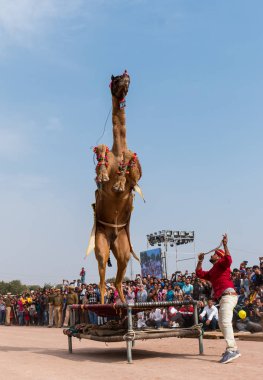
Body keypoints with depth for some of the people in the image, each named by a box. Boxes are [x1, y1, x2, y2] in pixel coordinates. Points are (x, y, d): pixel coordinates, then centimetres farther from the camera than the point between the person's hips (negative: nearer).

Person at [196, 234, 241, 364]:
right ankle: (233, 348, 23)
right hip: (222, 298, 11)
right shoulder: (211, 271, 26)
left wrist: (225, 245, -25)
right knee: (221, 324, 16)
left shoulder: (221, 264, 1)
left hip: (228, 294, -11)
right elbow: (199, 273, 27)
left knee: (225, 322, -23)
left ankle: (231, 350, -31)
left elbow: (228, 260, -21)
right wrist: (200, 261, 24)